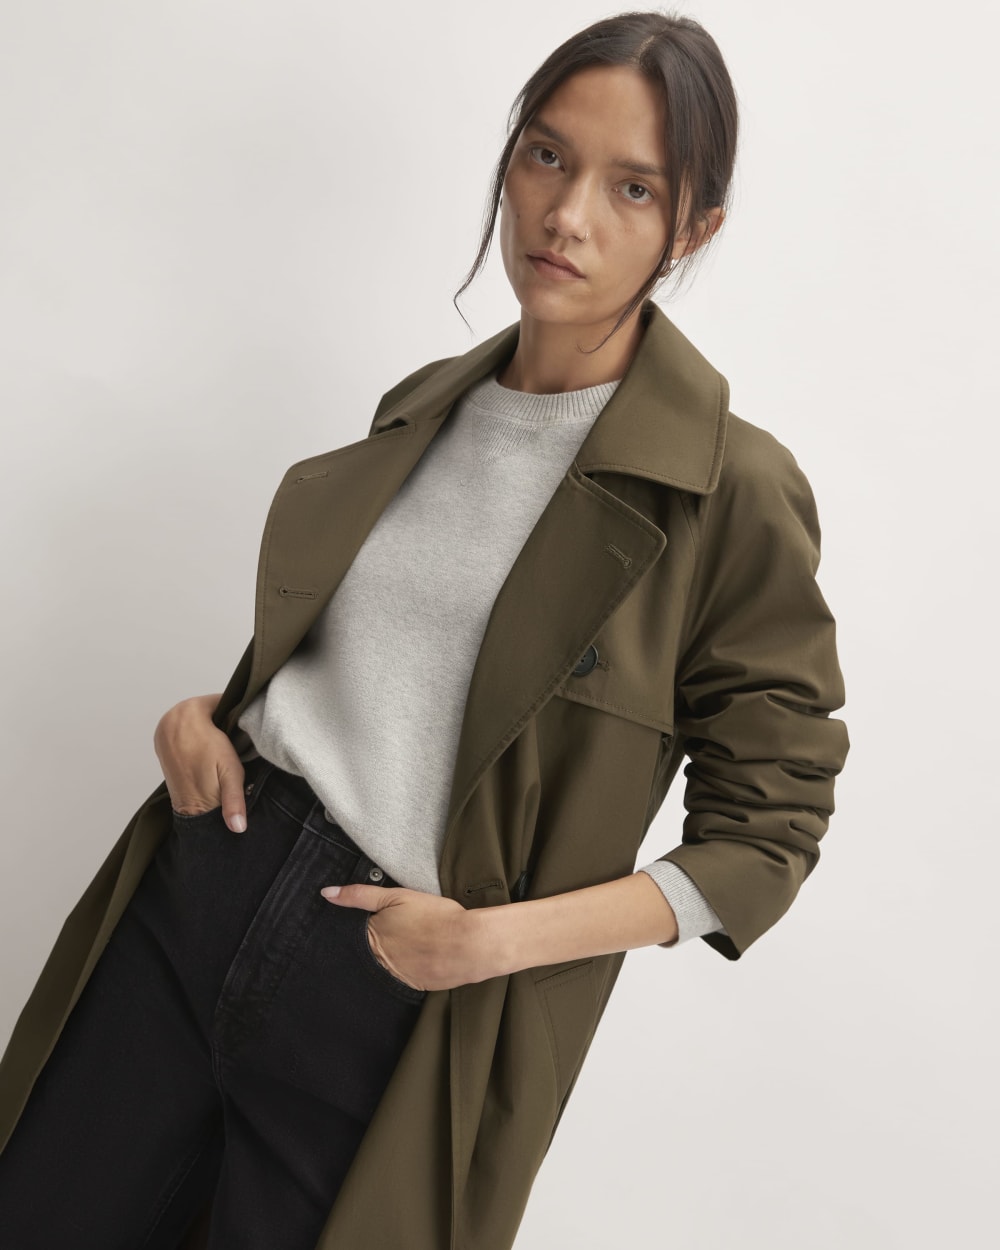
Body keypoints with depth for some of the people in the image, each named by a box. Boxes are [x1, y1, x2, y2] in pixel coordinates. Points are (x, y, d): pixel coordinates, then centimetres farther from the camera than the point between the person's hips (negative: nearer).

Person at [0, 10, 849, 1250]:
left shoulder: (734, 492, -12)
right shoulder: (422, 408, 6)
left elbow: (765, 832, -8)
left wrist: (496, 938, -17)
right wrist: (208, 714, 0)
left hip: (396, 1004, -5)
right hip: (201, 890, 5)